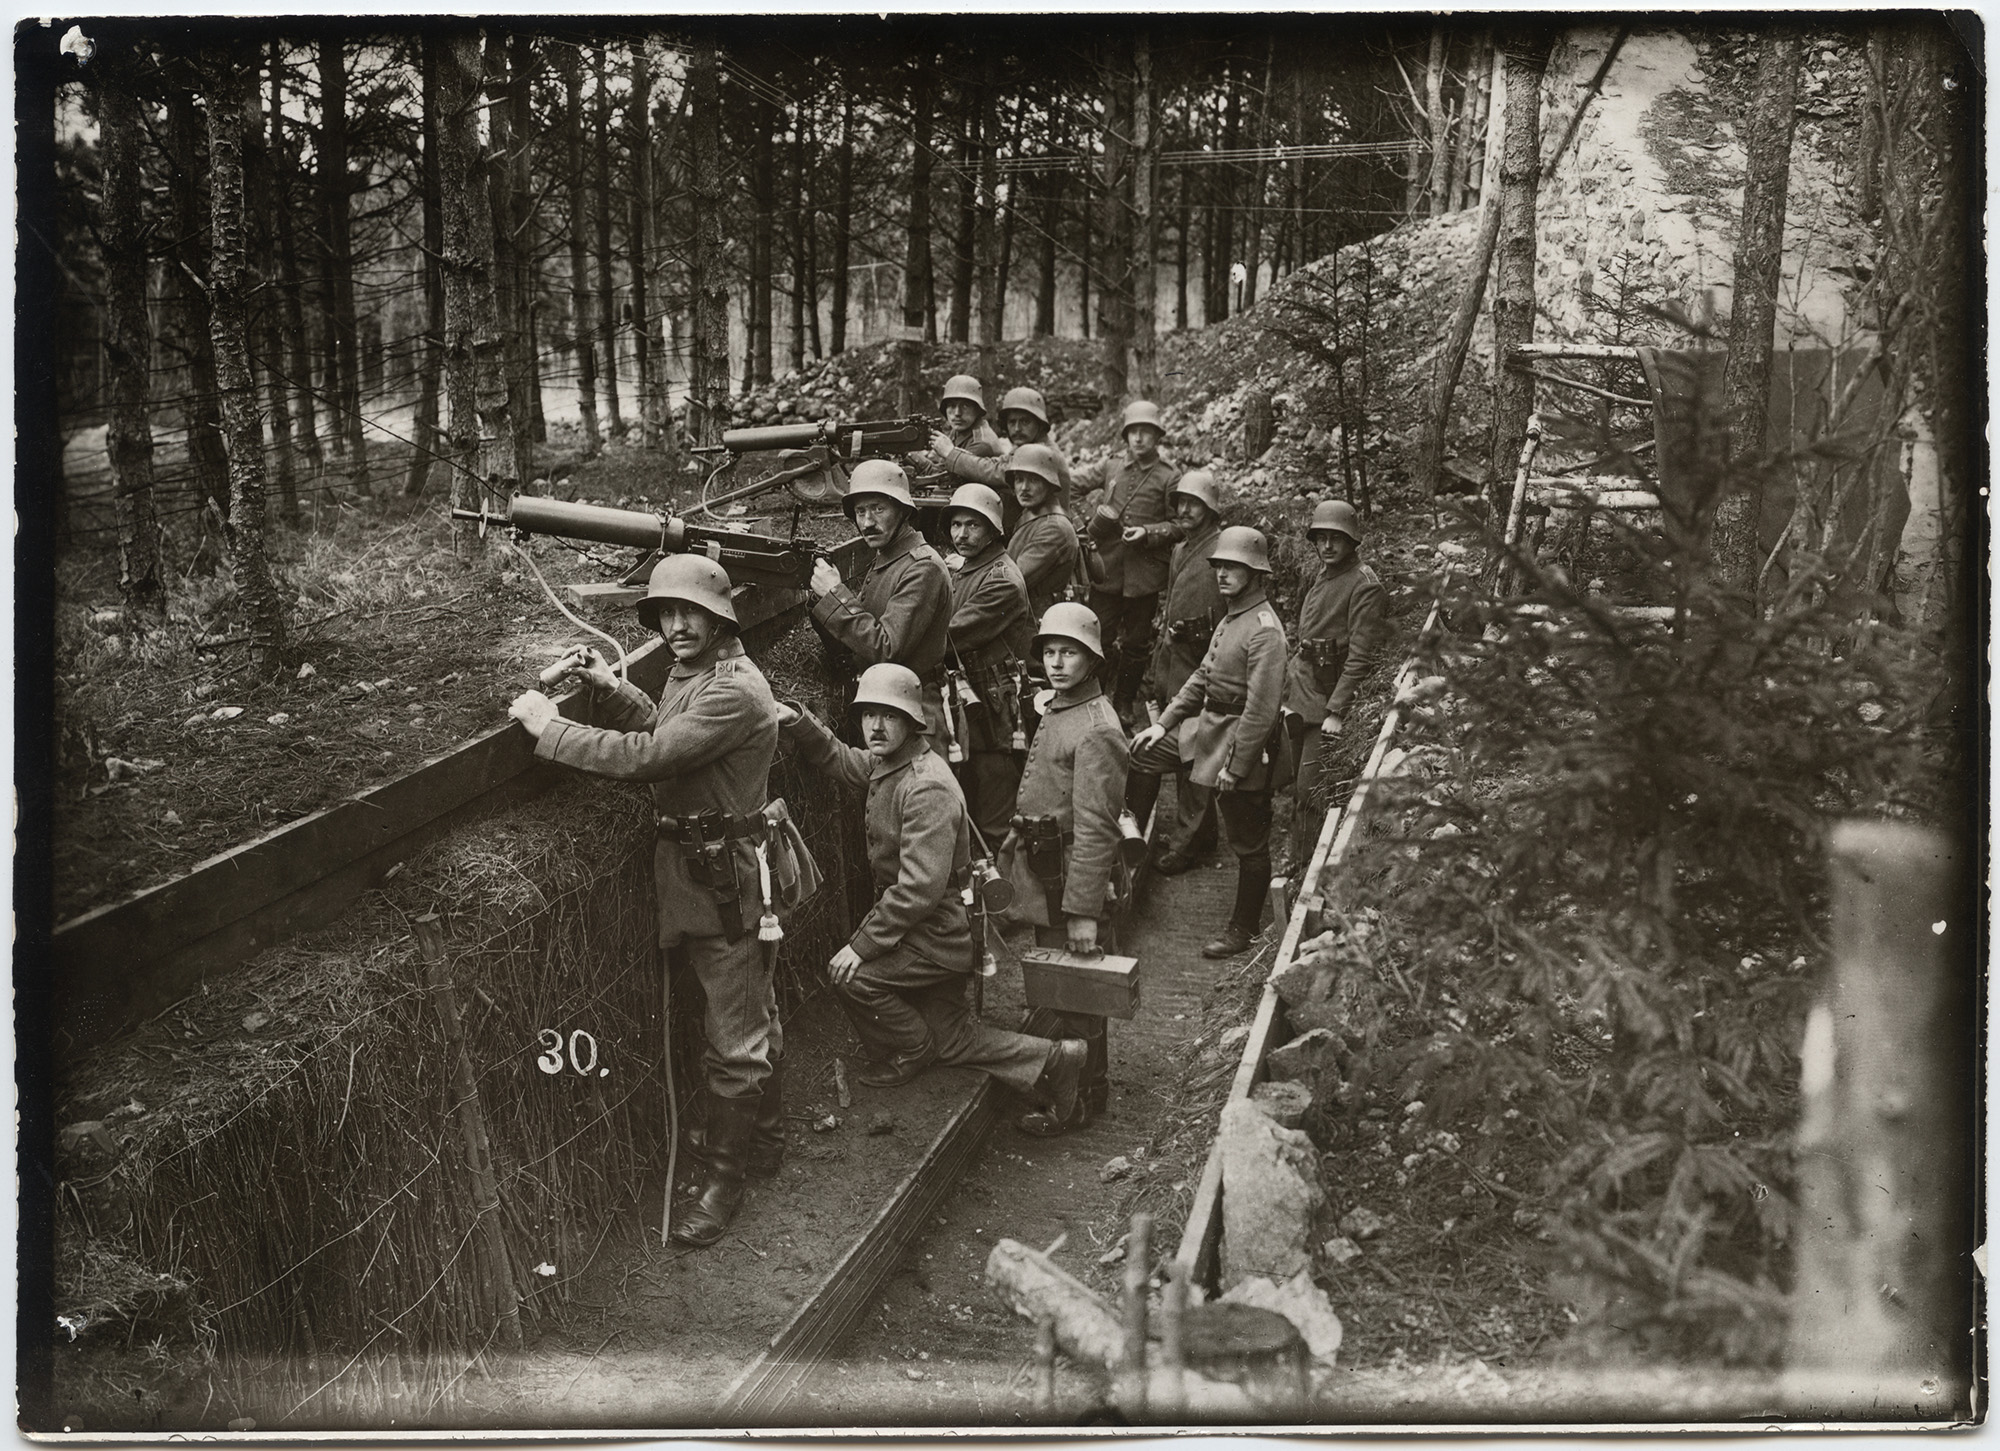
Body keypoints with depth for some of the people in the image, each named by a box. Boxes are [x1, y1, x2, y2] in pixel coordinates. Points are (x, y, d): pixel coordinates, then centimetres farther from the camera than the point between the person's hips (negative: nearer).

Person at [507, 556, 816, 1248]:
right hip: (694, 864, 10)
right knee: (753, 1018, 24)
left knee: (734, 1040, 2)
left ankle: (726, 1177, 15)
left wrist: (548, 725, -20)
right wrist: (610, 687, 3)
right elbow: (662, 736, 17)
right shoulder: (690, 670, 7)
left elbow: (646, 756, -28)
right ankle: (764, 1142, 40)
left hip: (727, 876, -10)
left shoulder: (735, 691, -25)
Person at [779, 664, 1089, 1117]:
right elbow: (837, 759, 24)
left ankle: (911, 1051, 9)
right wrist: (798, 722, 5)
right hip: (941, 937, 10)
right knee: (948, 1034, 12)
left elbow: (921, 886, -29)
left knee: (852, 975, -14)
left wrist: (864, 944, -24)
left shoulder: (927, 787, -25)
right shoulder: (885, 764, 4)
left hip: (939, 933, -10)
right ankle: (1049, 1060, 13)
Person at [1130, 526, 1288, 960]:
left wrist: (1235, 767, -23)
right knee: (1140, 749, 12)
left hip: (1240, 744, -9)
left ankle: (1244, 928, 21)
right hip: (1207, 727, 9)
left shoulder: (1264, 631, -22)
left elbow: (1261, 710, -25)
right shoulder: (1230, 619, 8)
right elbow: (1202, 676, 14)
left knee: (1248, 842, 6)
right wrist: (1164, 723, 7)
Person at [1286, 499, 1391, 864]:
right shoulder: (1323, 575, 14)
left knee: (1309, 791, -8)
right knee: (1296, 788, 14)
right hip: (1299, 695, 9)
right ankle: (1299, 867, 26)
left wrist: (1337, 712, -22)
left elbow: (1361, 658, -19)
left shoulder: (1364, 586, -14)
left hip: (1327, 701, -9)